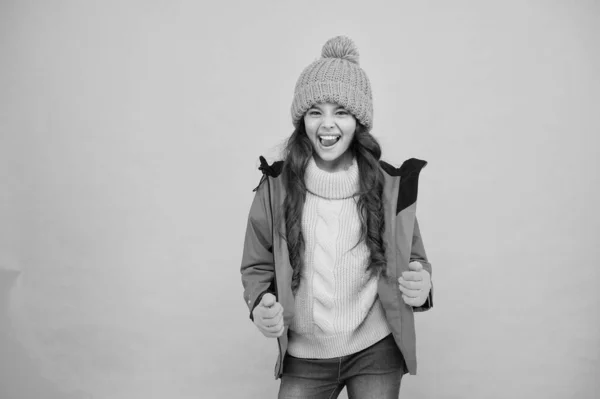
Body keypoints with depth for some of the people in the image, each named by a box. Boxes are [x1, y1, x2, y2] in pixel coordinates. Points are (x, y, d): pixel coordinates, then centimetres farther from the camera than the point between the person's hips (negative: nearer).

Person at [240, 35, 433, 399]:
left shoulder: (391, 185, -9)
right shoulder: (276, 186, -10)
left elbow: (415, 260, 3)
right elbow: (257, 266, 2)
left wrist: (420, 286, -19)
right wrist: (260, 305, -17)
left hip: (377, 352, 0)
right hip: (304, 357, 0)